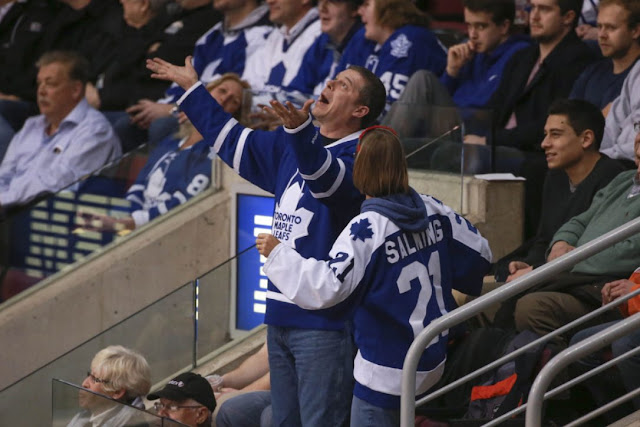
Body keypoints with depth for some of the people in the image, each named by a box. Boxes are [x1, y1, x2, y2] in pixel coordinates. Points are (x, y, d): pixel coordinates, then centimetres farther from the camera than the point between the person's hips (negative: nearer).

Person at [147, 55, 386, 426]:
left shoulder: (361, 156, -11)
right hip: (281, 313, 9)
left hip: (325, 318, -9)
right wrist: (191, 88, 35)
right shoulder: (290, 146, 16)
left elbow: (326, 177, -32)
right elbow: (236, 143, 30)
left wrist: (299, 130, -51)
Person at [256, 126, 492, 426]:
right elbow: (480, 253, 10)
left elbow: (326, 287, -28)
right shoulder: (433, 211, -1)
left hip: (387, 370, -7)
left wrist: (277, 254, -17)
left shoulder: (366, 229, -21)